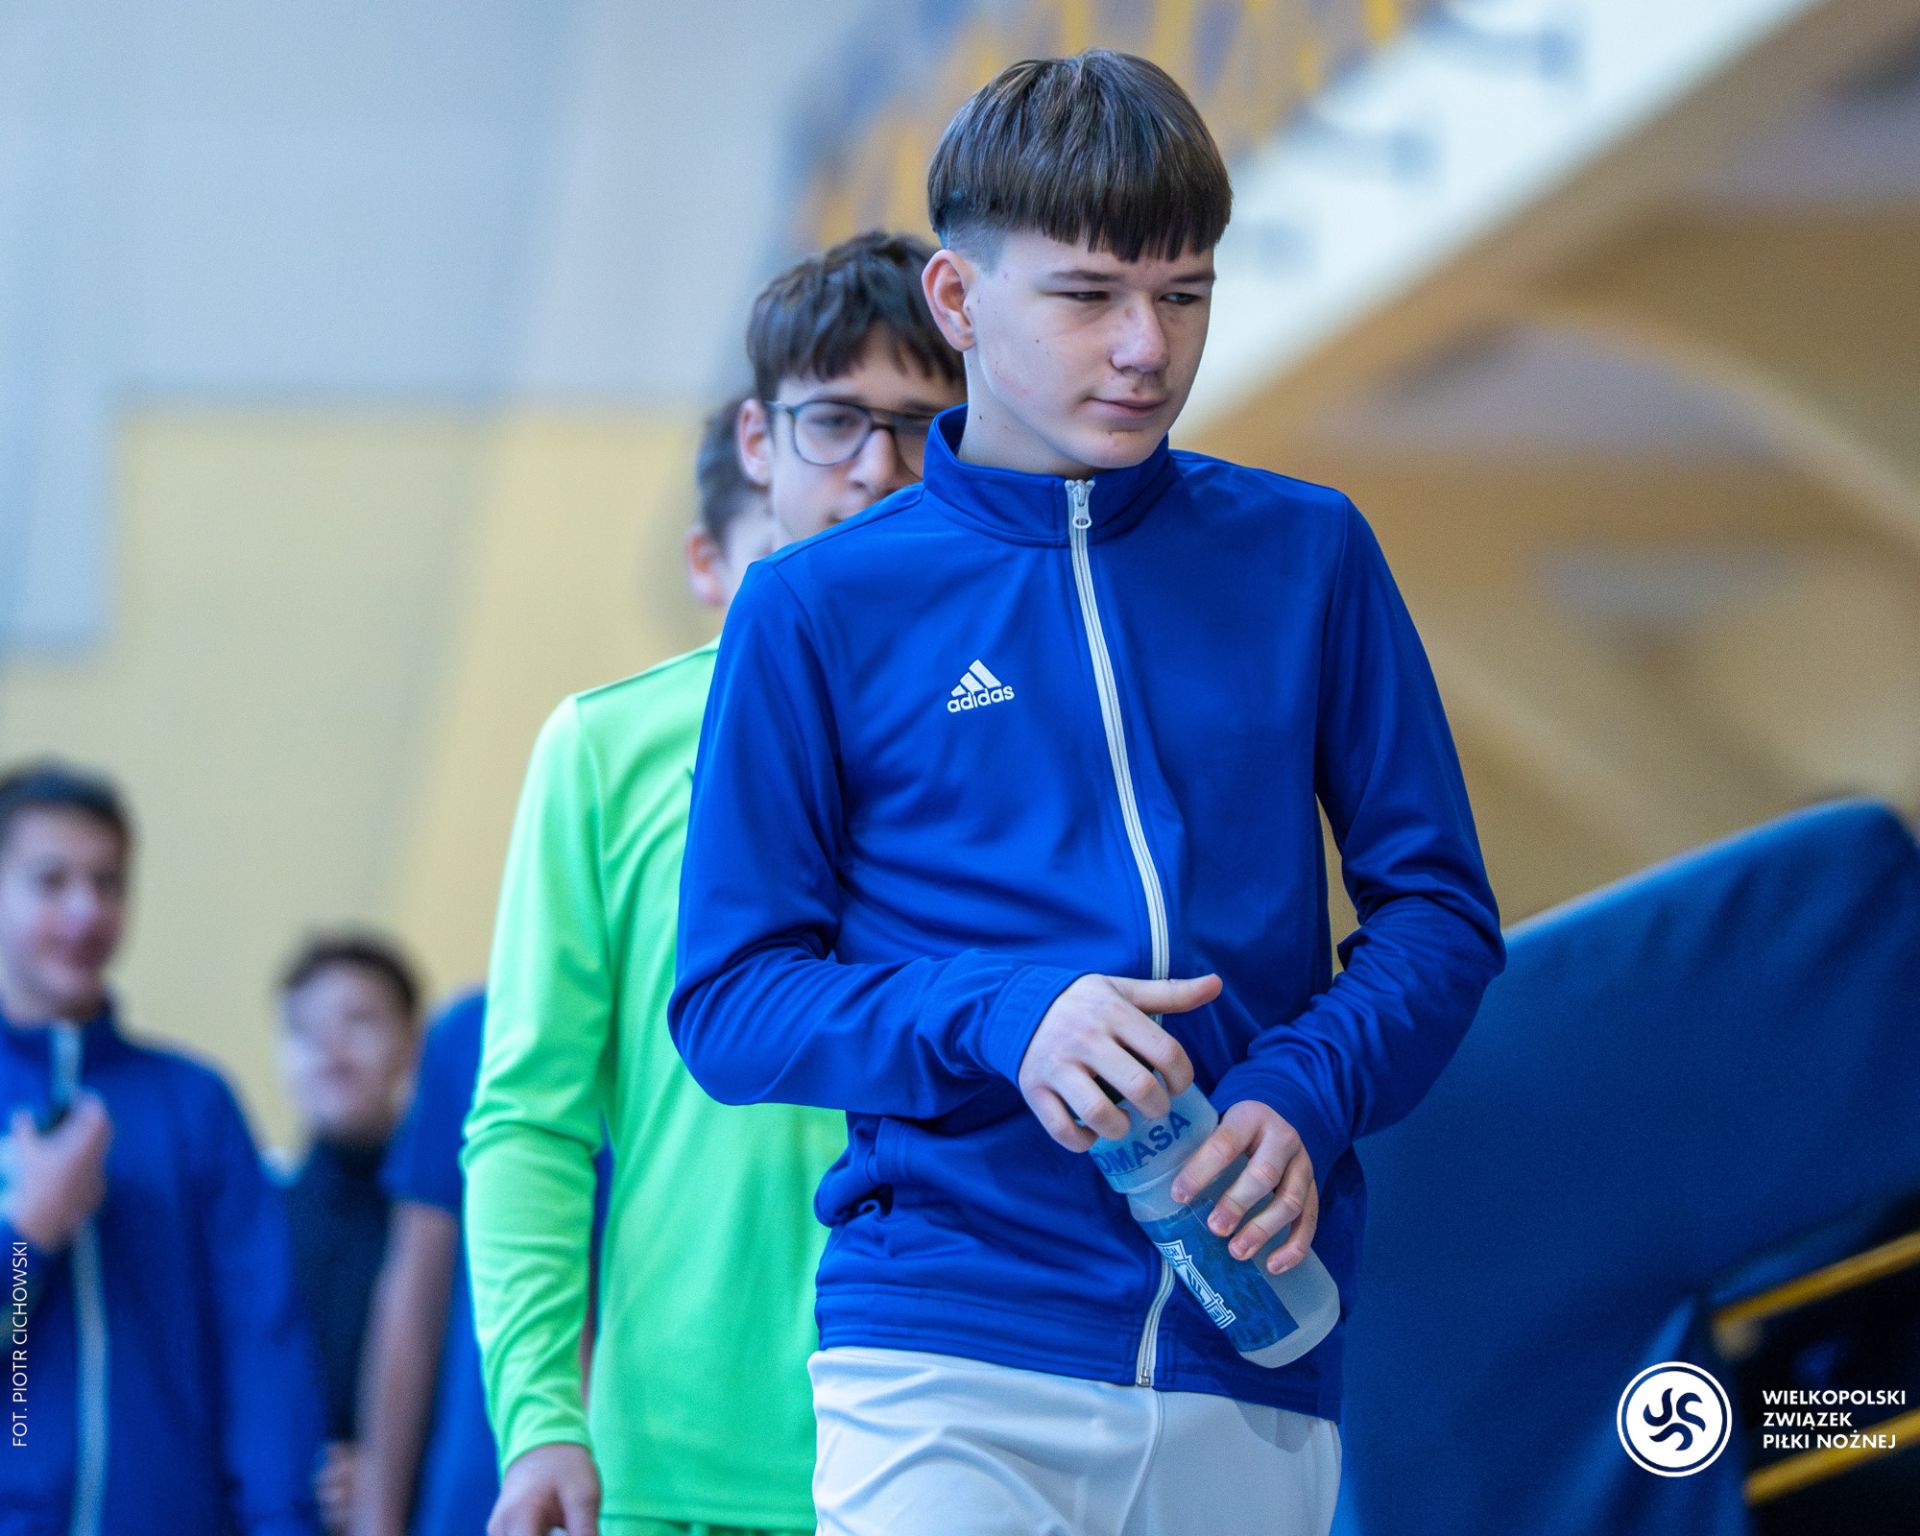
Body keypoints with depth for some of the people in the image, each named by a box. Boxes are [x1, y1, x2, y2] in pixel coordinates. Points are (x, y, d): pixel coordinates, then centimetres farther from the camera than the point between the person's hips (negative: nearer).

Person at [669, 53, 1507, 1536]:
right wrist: (1001, 1024, -15)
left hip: (1252, 1367, 3)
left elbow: (1438, 909, 12)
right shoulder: (819, 610, 5)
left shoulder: (1306, 555, 11)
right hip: (946, 1357, -2)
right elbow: (730, 997, 3)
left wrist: (1307, 1094, -8)